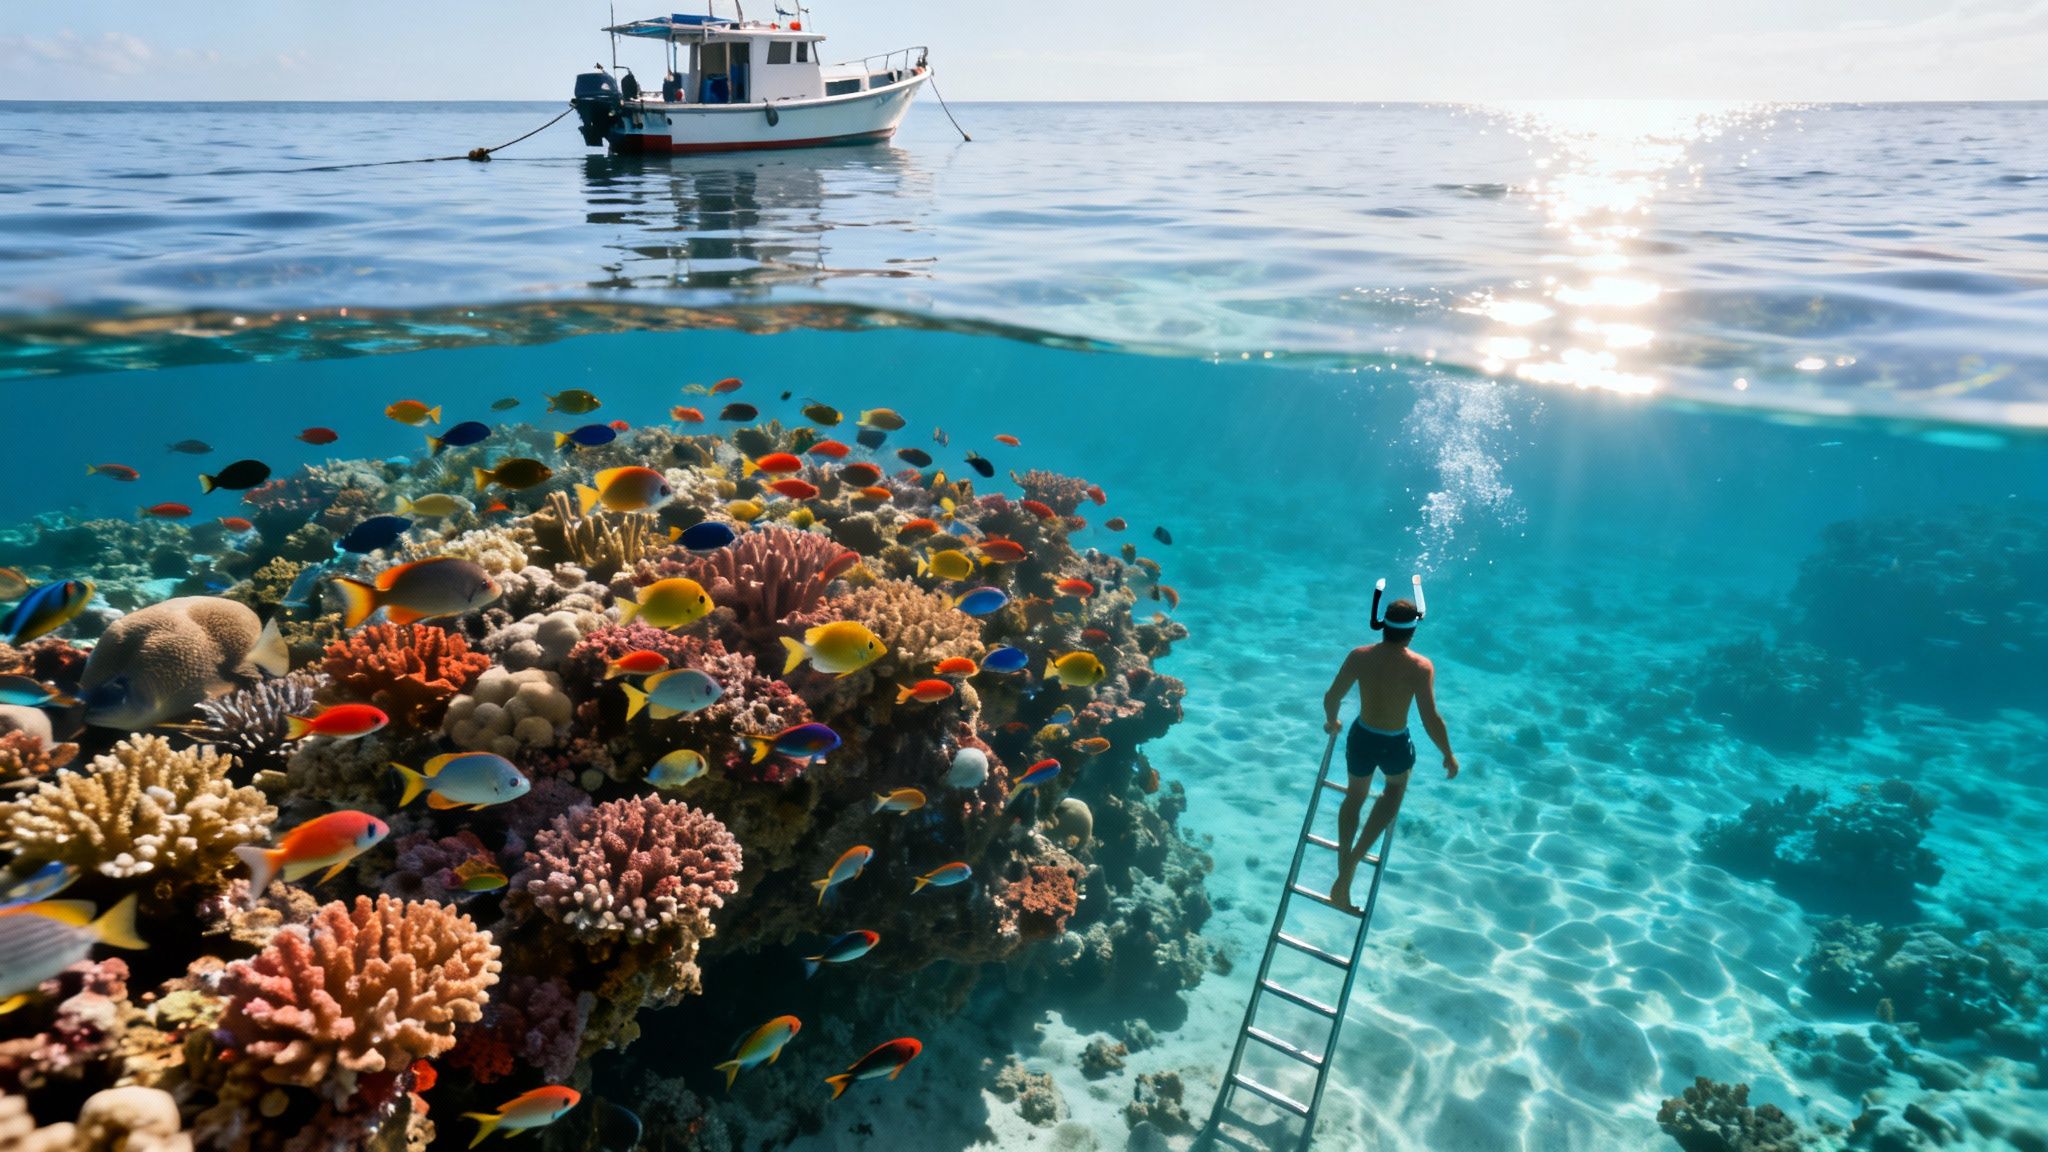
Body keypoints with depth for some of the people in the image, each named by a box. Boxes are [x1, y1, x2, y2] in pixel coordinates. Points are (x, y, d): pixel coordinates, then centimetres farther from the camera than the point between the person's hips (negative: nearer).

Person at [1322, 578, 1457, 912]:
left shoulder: (1360, 656, -15)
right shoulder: (1421, 667, -23)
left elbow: (1332, 696, -6)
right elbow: (1430, 720, -22)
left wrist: (1331, 722, 15)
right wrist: (1449, 756, -7)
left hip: (1361, 738, 2)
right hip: (1395, 745, -2)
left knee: (1355, 797, 27)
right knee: (1396, 787, 32)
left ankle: (1344, 878, 27)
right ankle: (1355, 856, 17)